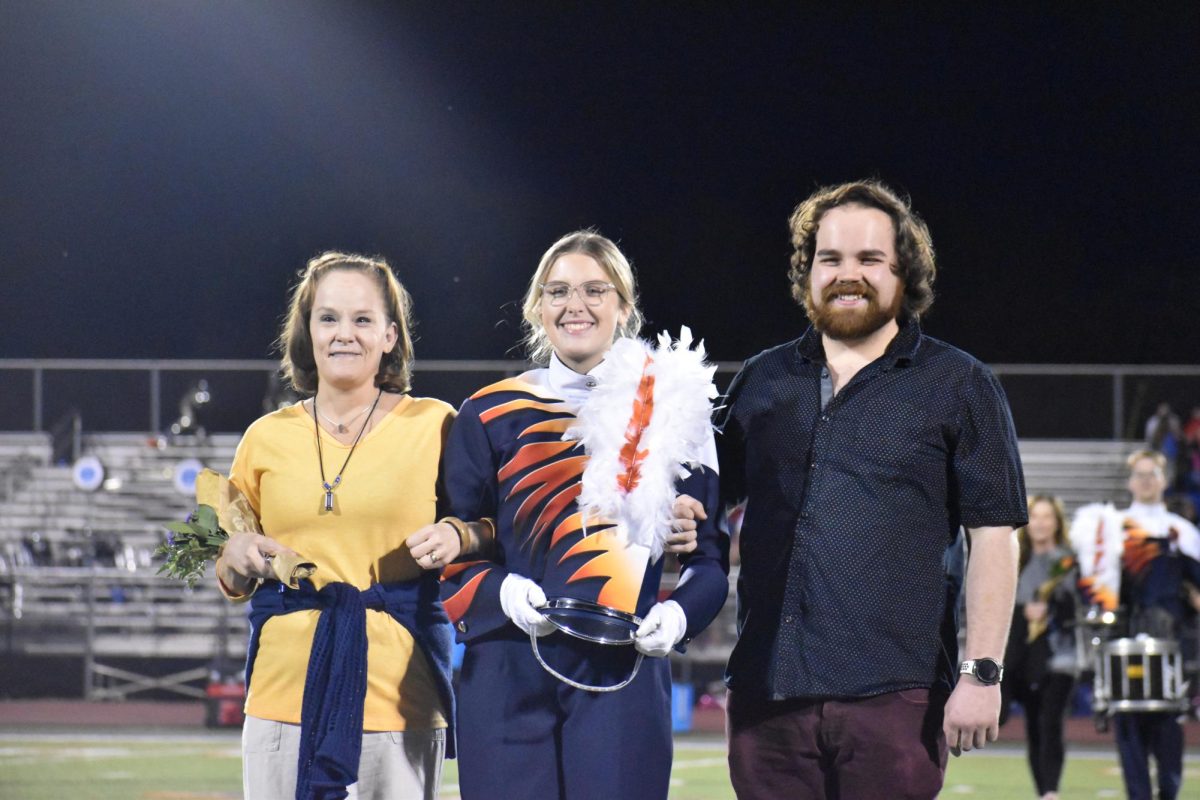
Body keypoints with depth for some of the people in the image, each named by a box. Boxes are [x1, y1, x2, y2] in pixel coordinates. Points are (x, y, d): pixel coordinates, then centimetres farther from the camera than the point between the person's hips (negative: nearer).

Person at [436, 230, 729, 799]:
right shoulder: (489, 415, 8)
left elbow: (710, 549, 9)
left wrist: (677, 614, -11)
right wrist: (501, 592, -14)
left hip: (624, 673, 0)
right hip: (508, 673, 0)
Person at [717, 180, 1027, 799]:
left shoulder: (958, 386, 5)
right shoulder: (761, 380, 16)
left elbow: (993, 538, 0)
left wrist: (981, 674, -9)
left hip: (893, 695, -4)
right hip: (767, 689, 4)